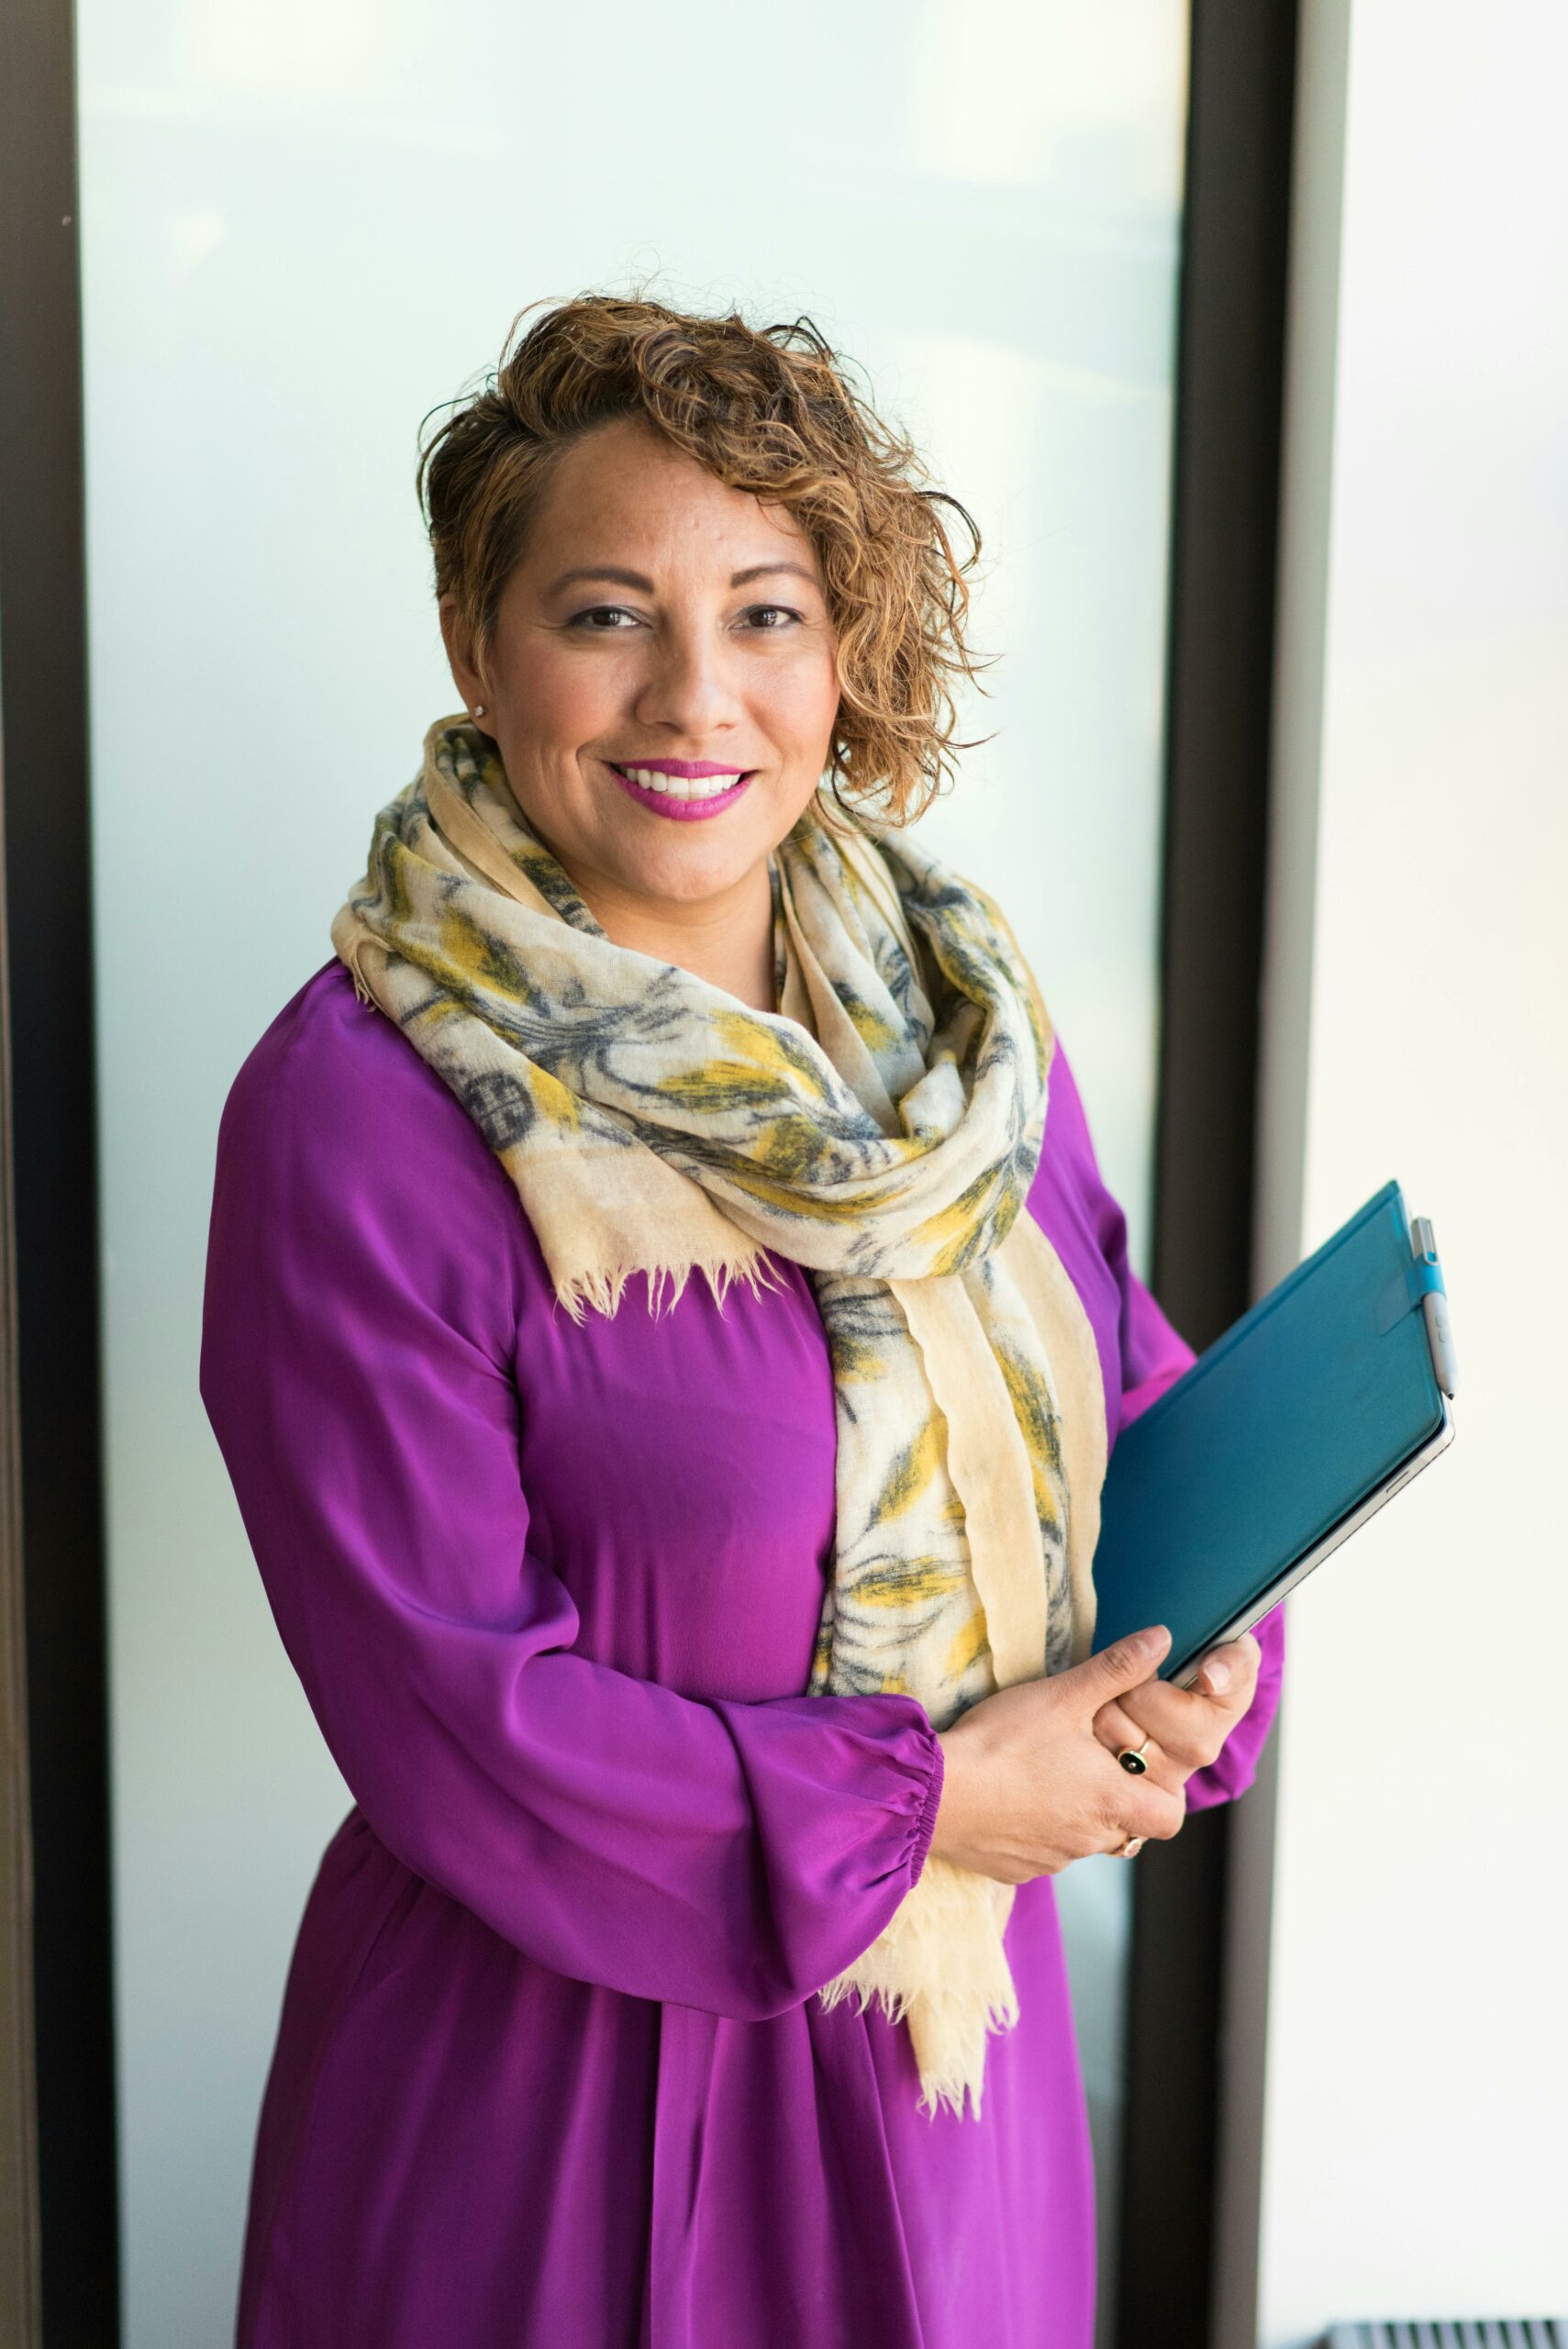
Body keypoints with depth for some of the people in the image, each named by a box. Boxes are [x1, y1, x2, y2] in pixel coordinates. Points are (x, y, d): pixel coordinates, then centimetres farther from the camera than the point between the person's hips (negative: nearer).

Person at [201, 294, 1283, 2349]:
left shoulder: (959, 1013, -2)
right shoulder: (354, 1114, -20)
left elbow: (1132, 1393, 8)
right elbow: (442, 1701, -19)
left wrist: (1199, 1654, -11)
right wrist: (917, 1802, -18)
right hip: (553, 2087, -5)